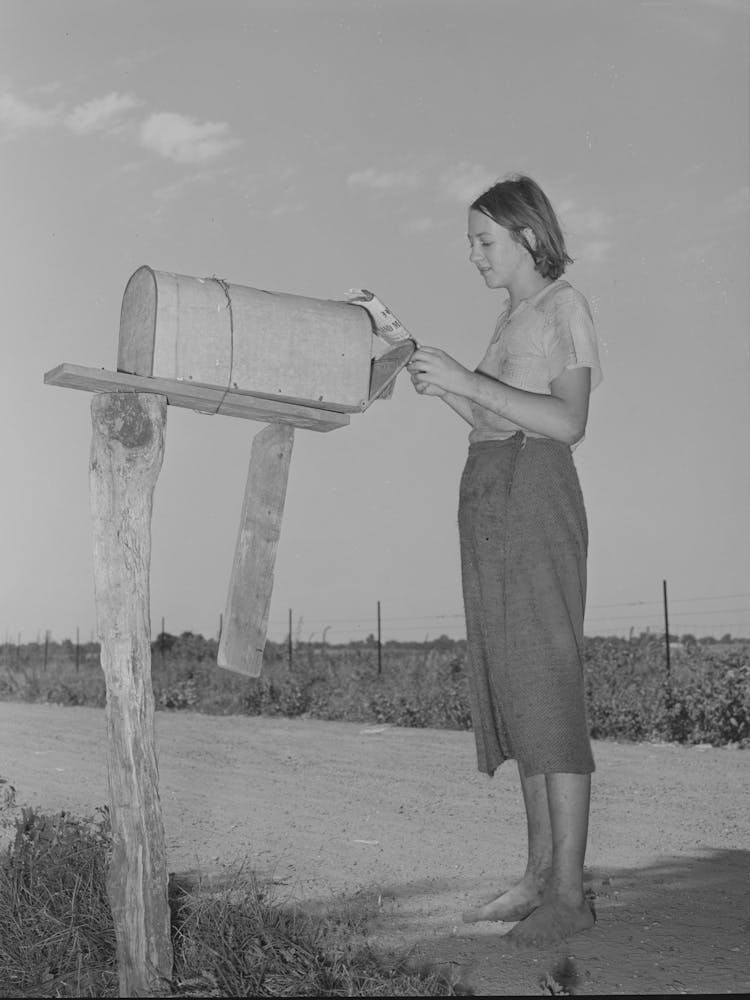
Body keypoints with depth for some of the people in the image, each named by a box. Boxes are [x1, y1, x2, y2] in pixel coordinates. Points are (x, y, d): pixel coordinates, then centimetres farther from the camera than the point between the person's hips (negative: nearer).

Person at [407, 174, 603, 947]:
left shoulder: (564, 305, -1)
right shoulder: (511, 317, 22)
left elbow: (568, 421, -14)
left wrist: (467, 381, -16)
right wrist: (444, 391, 4)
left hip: (536, 495, -8)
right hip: (487, 497, 8)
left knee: (546, 683, -10)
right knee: (513, 689, 5)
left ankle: (568, 890, -6)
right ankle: (540, 876, 10)